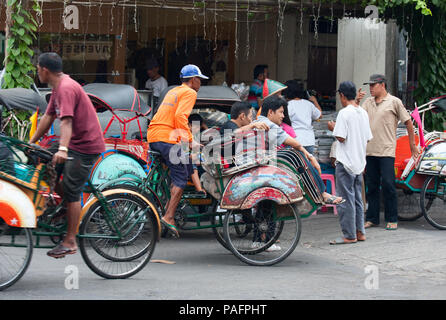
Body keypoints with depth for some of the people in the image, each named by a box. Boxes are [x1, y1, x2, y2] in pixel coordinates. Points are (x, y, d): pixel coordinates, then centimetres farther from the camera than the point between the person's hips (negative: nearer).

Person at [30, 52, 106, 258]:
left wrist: (63, 149, -43)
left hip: (85, 145, -10)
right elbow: (48, 117, 19)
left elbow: (66, 120, -32)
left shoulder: (66, 88, -20)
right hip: (74, 143, 10)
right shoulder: (58, 88, 12)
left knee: (71, 192, -8)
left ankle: (70, 242, -3)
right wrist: (31, 143, 22)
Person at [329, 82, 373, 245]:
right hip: (359, 162, 8)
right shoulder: (363, 113, 7)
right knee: (357, 199, 15)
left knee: (346, 199, -2)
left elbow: (341, 137, -18)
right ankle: (360, 232, 19)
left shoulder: (344, 113, -15)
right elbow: (368, 138, 10)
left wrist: (333, 128, 0)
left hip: (345, 163, -8)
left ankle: (349, 235, -1)